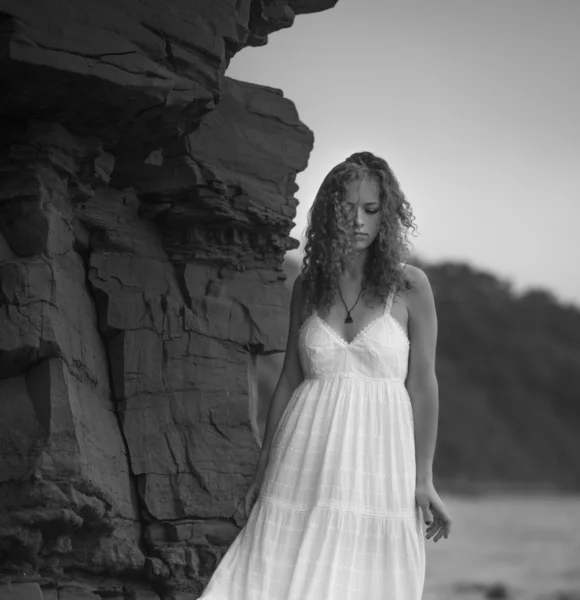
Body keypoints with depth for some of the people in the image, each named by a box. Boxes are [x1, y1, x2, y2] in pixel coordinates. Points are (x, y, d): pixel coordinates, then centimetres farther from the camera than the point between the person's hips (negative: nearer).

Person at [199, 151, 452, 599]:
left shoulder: (409, 286, 0)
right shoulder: (309, 285, 9)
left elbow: (422, 384, 0)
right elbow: (289, 378, 14)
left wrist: (424, 480, -2)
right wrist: (263, 467, 13)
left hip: (379, 455, -2)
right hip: (308, 455, 2)